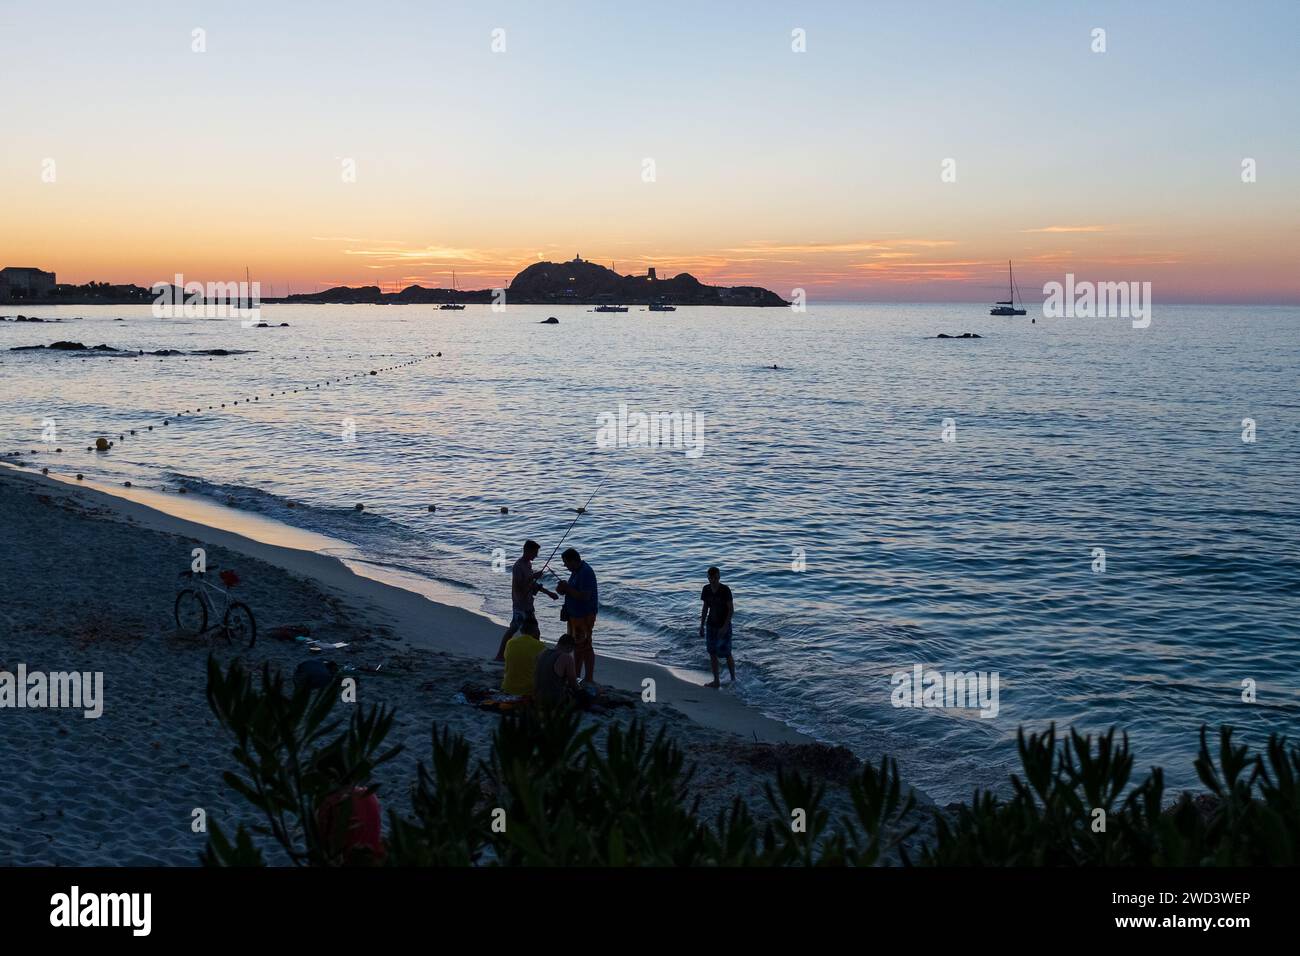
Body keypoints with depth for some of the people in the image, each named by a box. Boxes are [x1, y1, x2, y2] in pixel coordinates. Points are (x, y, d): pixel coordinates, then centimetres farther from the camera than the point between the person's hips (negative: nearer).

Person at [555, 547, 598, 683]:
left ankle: (589, 679, 4)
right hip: (575, 614, 10)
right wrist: (564, 589, 1)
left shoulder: (586, 573, -22)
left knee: (585, 647, -3)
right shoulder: (576, 571, 10)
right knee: (576, 646, 17)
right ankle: (576, 676, 28)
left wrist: (567, 588, -20)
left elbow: (585, 596, -28)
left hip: (585, 615, -10)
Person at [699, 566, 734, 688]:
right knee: (712, 654, 8)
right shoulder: (706, 589, 0)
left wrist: (725, 626, -20)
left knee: (726, 654, 1)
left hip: (724, 626, -5)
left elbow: (731, 609, -14)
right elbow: (705, 608, 9)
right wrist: (702, 625, 7)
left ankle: (733, 679, 19)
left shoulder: (725, 590, -16)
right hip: (711, 625, 5)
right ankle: (716, 681, 18)